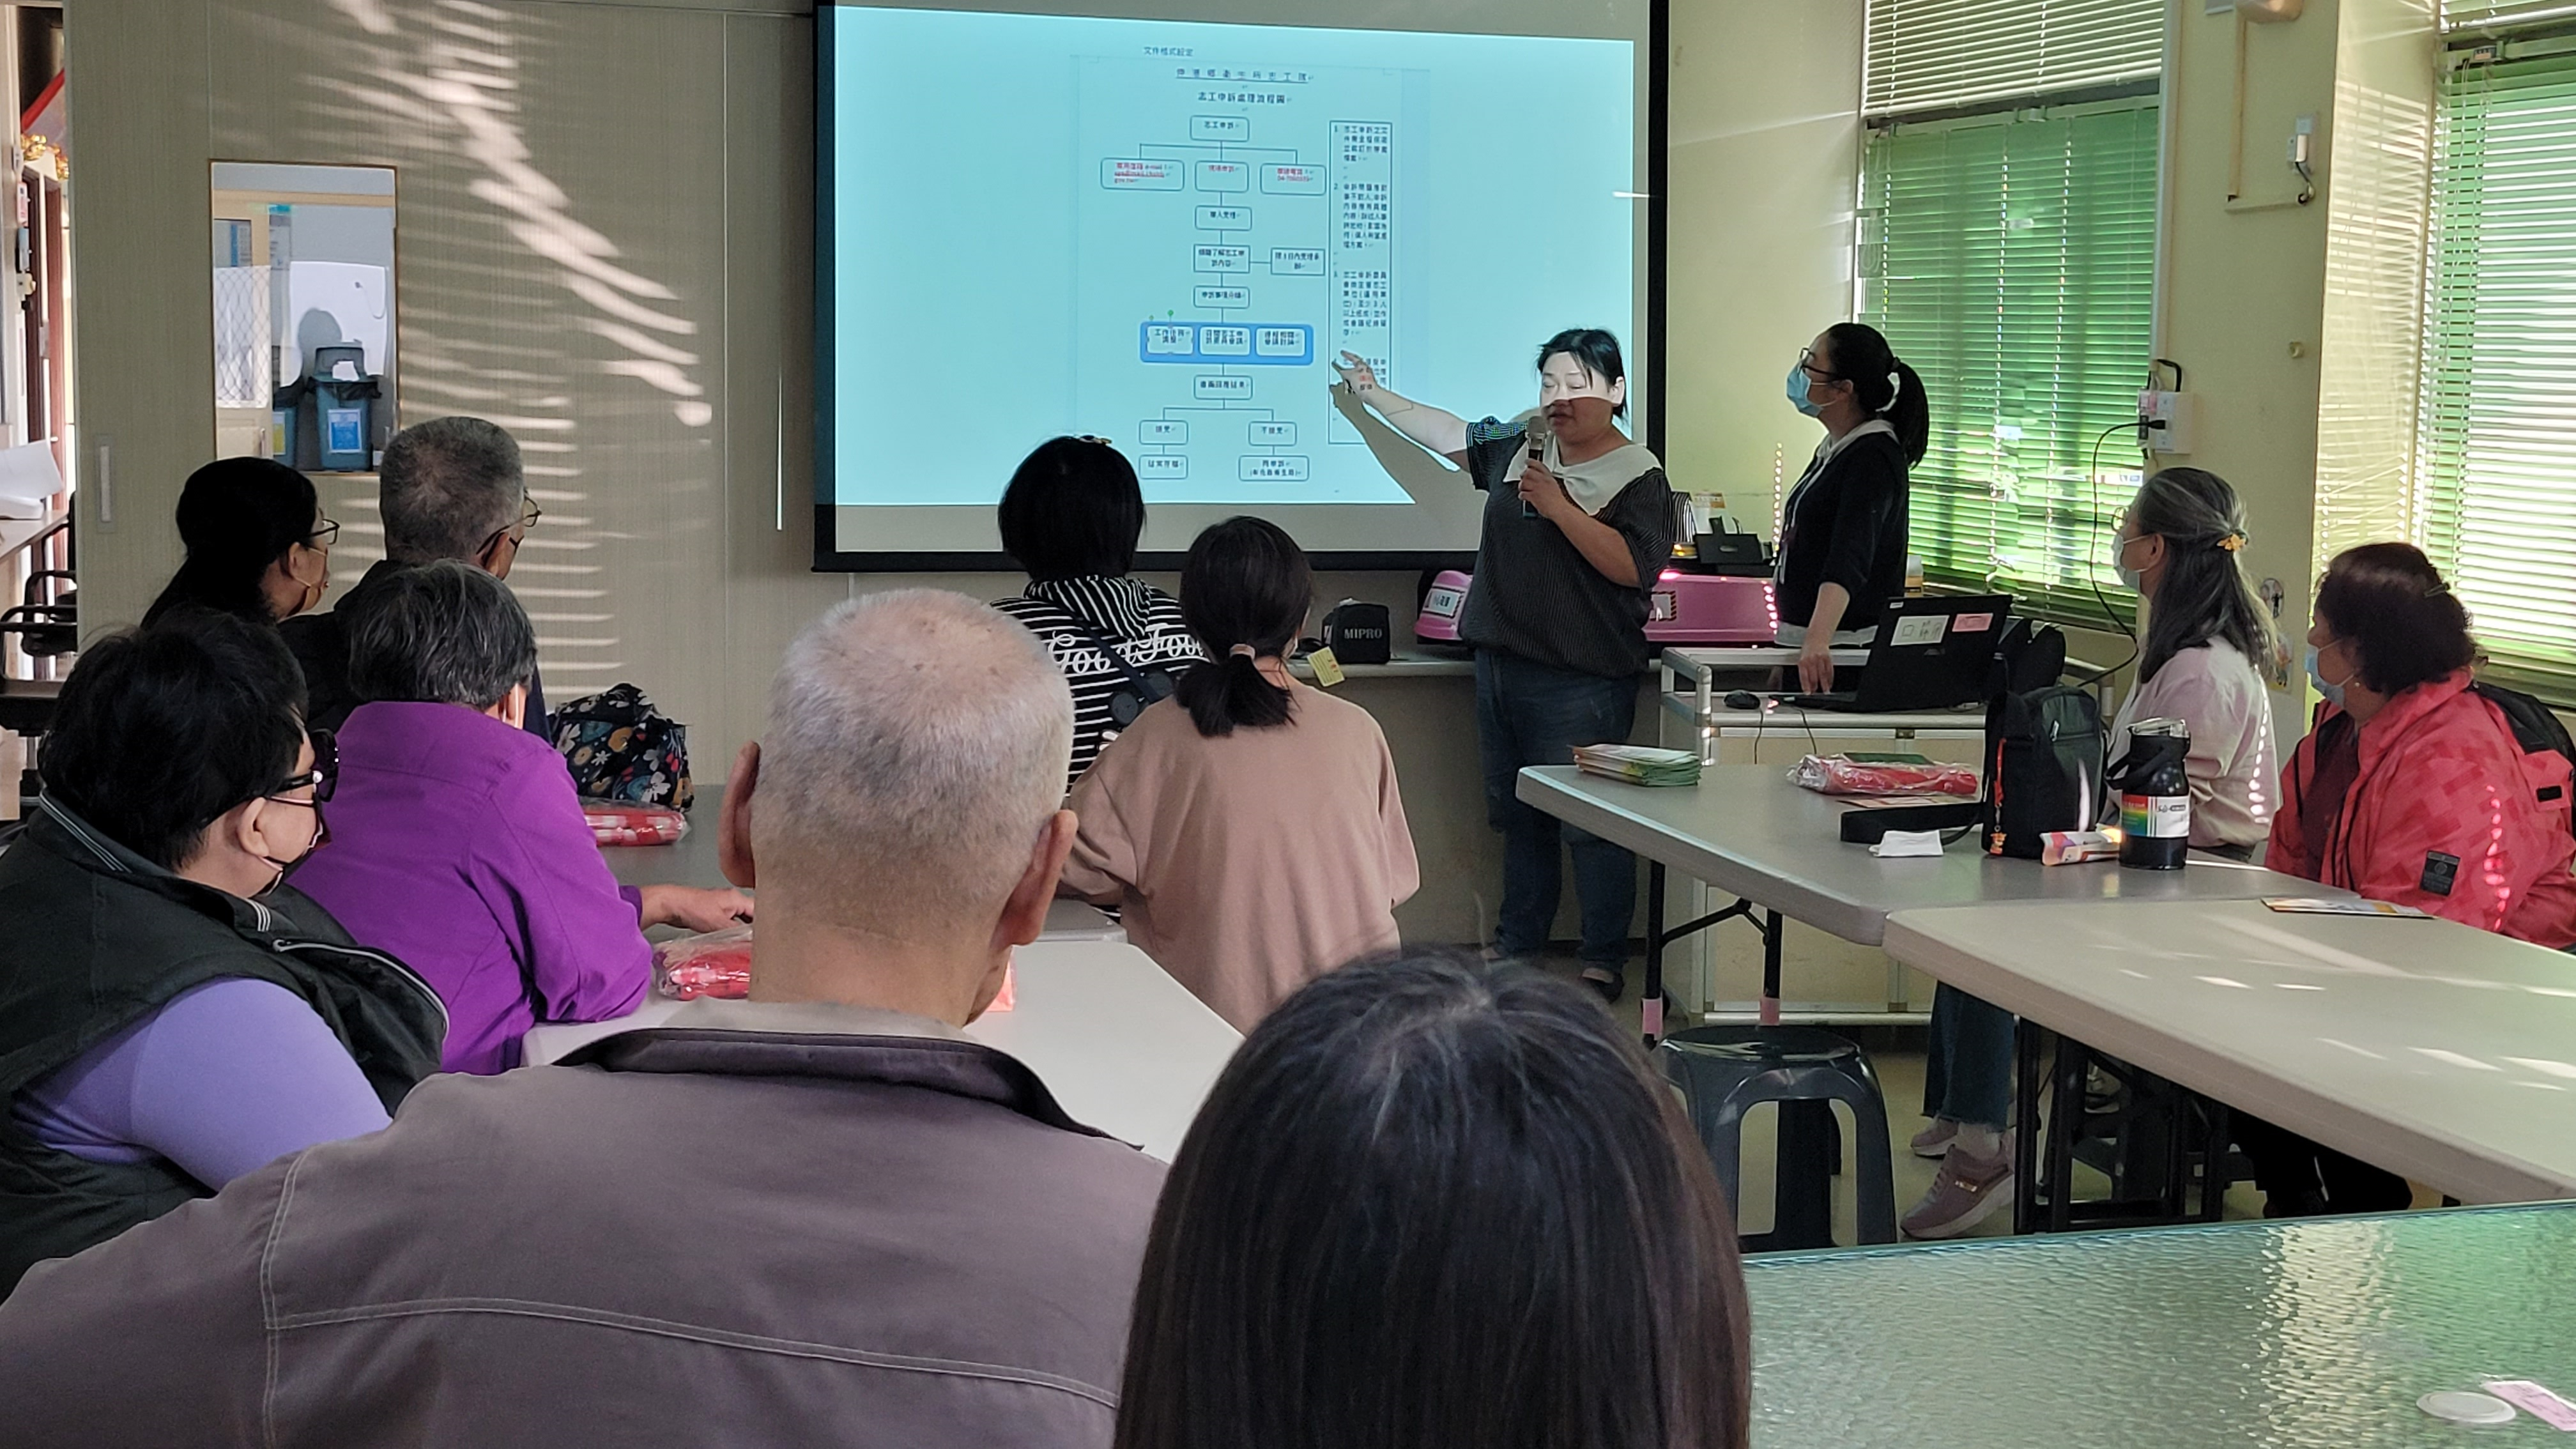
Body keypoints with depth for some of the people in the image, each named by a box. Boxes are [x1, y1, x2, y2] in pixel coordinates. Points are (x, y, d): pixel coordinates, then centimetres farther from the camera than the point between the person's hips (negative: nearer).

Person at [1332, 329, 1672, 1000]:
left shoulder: (1637, 476, -8)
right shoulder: (1521, 445, 11)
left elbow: (1632, 566, -20)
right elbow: (1447, 434, 24)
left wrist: (1558, 507, -20)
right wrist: (1373, 395, 27)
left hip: (1580, 684, -7)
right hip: (1501, 663, 7)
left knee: (1590, 825, -5)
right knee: (1517, 817, 16)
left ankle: (1605, 962, 4)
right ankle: (1514, 947, 26)